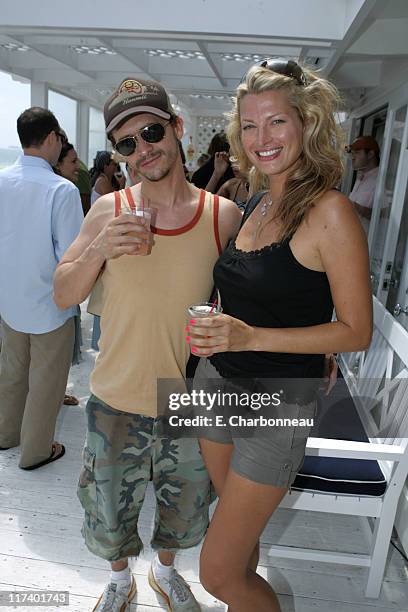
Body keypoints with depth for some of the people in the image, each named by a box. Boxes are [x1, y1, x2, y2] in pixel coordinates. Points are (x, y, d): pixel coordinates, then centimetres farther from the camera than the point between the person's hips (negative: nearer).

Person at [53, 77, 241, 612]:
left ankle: (165, 569, 60)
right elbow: (64, 296, -4)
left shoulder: (224, 216, -11)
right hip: (116, 405, 0)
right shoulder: (109, 211, -9)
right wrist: (99, 250, -23)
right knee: (110, 514, 22)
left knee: (182, 512, 25)